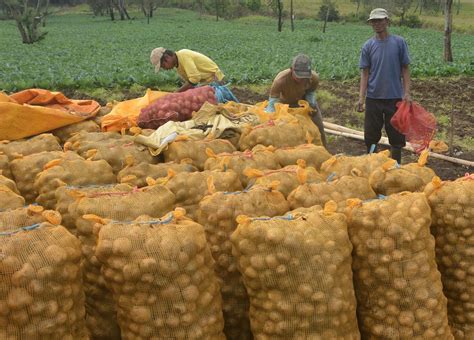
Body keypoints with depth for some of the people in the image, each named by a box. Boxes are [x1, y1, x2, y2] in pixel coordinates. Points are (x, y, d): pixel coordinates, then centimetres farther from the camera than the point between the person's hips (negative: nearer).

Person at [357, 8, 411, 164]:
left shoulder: (399, 42, -2)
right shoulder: (368, 46, 1)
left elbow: (405, 69, 1)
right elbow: (365, 73, 1)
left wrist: (407, 93, -7)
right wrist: (361, 97, -6)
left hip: (395, 97, -1)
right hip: (373, 97, 1)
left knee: (396, 134, 7)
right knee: (371, 135, 6)